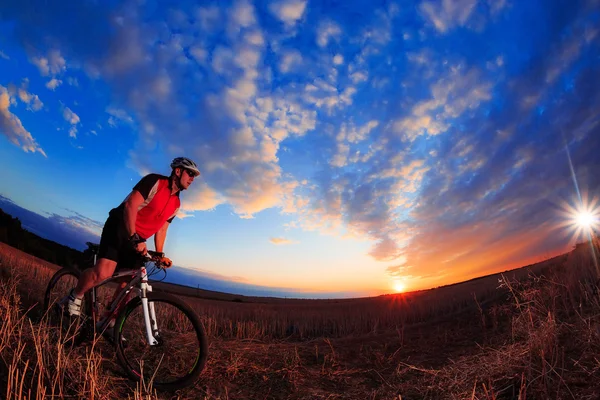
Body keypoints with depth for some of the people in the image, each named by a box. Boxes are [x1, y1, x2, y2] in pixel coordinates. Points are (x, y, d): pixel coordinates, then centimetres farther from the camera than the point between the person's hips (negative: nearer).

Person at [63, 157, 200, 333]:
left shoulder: (176, 204, 9)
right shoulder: (155, 181, -14)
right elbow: (130, 205, -22)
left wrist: (160, 254, 4)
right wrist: (134, 238, -26)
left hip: (137, 240, 8)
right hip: (119, 229, -7)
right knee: (103, 273, -24)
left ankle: (109, 323, 19)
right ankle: (75, 297, 5)